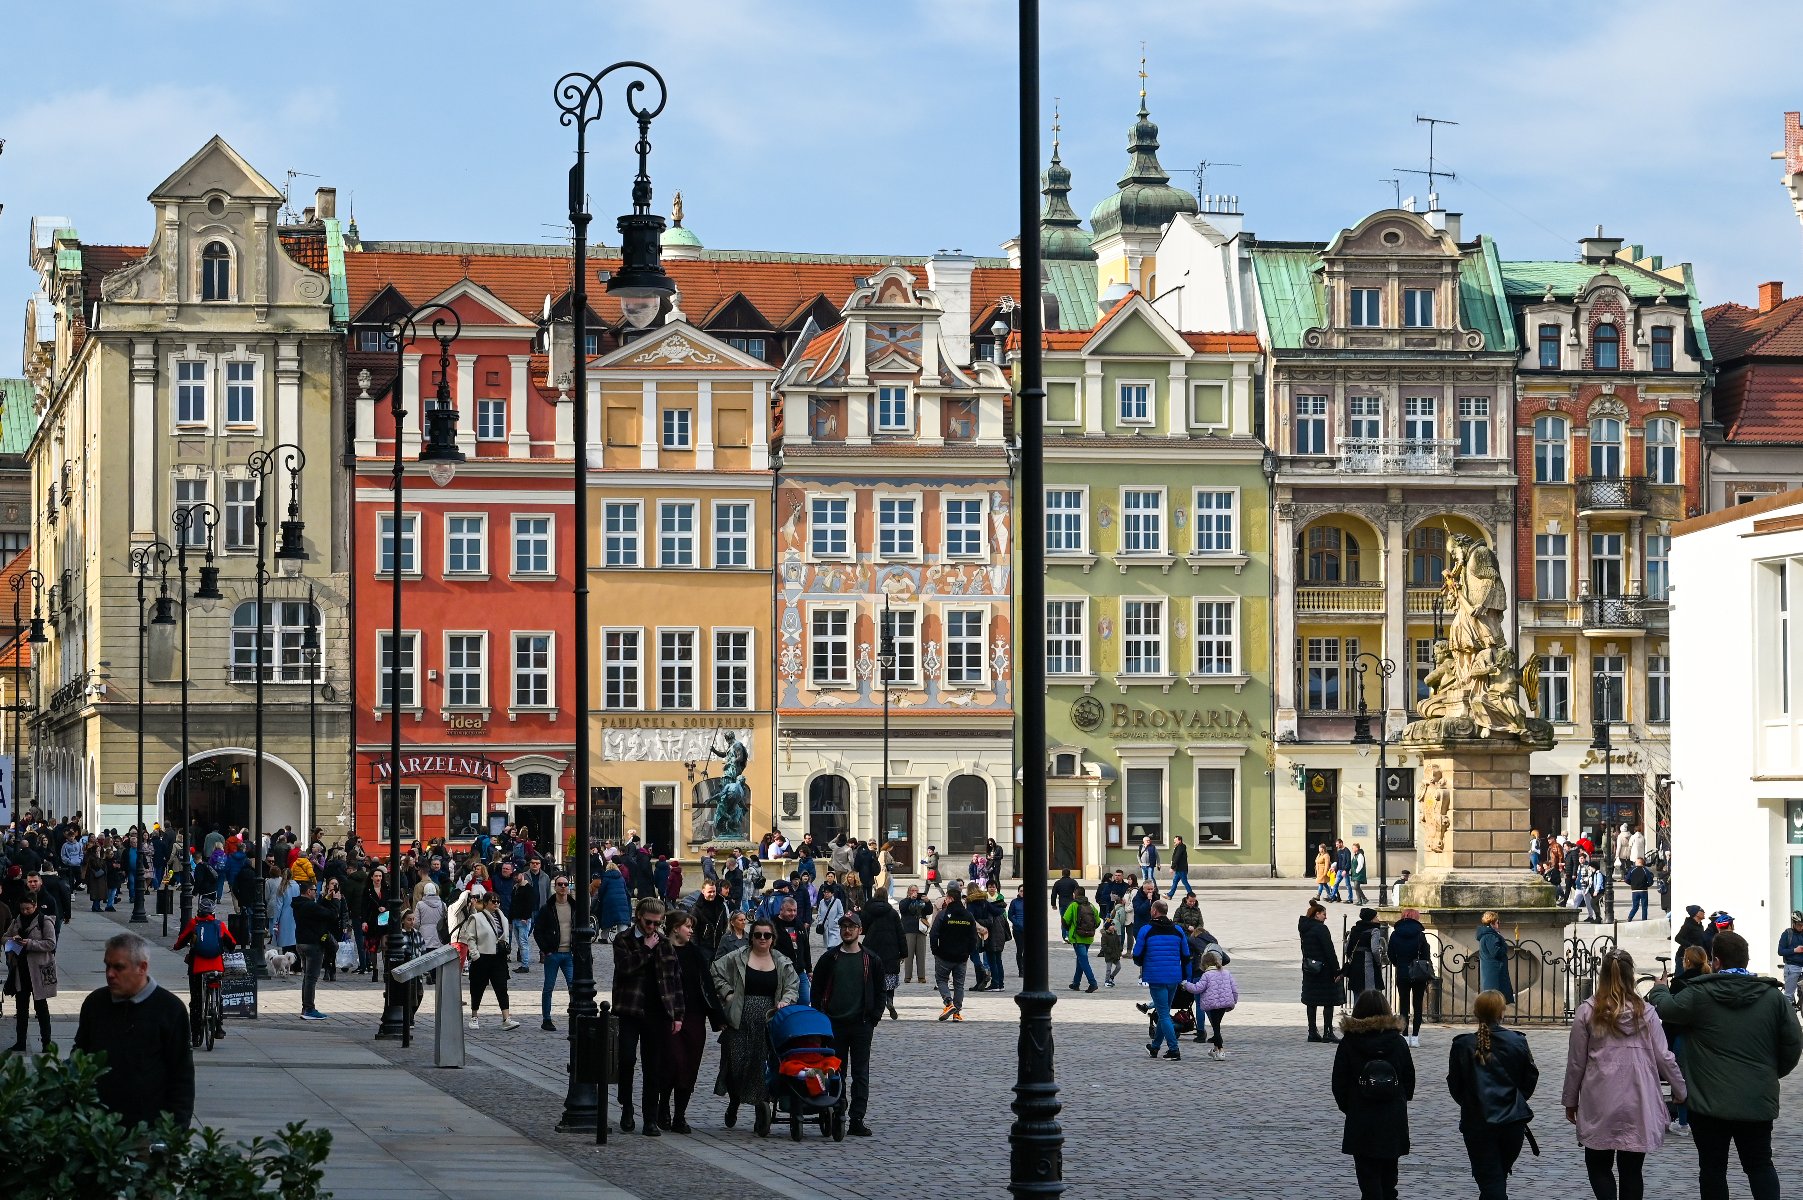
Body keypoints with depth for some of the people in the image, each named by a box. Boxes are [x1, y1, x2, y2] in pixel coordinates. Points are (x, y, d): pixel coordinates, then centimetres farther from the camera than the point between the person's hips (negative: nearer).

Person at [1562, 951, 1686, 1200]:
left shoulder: (1587, 1012, -4)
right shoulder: (1645, 1012, -2)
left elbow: (1576, 1062, 1)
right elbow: (1663, 1057, 2)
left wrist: (1570, 1100, 13)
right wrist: (1680, 1091, 15)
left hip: (1599, 1105, -1)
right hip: (1638, 1105, 1)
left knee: (1598, 1165, 10)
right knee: (1631, 1170, 9)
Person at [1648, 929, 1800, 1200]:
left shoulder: (1700, 994, -10)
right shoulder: (1773, 995, -1)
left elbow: (1666, 1009, 5)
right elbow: (1793, 1043, 1)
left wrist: (1659, 990, 28)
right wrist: (1774, 1073, 18)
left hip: (1710, 1100, -3)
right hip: (1758, 1101, 3)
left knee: (1712, 1167, 6)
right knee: (1760, 1165, 11)